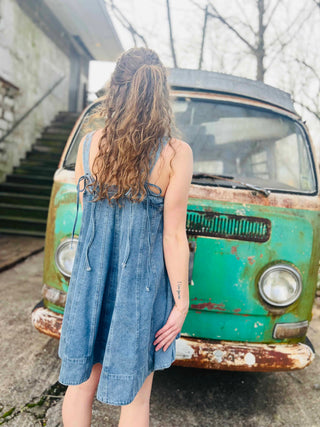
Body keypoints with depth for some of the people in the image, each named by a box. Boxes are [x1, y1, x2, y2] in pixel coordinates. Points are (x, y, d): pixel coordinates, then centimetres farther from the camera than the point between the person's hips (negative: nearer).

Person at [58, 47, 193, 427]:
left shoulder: (88, 144, -5)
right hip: (142, 285, -3)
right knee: (135, 396, 17)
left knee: (80, 383, 22)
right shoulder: (176, 154, -15)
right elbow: (173, 236, -14)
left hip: (90, 279, 3)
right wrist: (181, 303, -5)